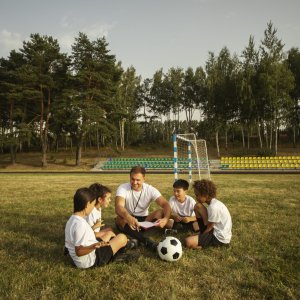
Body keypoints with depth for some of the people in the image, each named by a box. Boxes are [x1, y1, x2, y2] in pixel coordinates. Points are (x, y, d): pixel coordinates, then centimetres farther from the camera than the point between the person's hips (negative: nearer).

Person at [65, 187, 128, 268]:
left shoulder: (72, 219, 1)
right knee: (122, 238, -3)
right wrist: (94, 246, -43)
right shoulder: (80, 224, -28)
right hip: (91, 260, -10)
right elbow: (79, 252, -28)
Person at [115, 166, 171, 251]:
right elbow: (119, 207, -34)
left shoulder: (150, 189, -12)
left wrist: (165, 219, -44)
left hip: (143, 220, 2)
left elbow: (165, 205, -21)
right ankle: (147, 242, -50)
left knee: (161, 212, -24)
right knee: (121, 218, -36)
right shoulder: (123, 188, -17)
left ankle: (137, 240, -37)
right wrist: (128, 217, -57)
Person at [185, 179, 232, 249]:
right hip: (216, 231, 10)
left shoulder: (213, 207, -24)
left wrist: (201, 237, -1)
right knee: (198, 206, 7)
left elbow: (209, 228, -15)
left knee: (188, 242, -25)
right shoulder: (214, 203, 5)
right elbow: (210, 225, 12)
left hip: (219, 238, -10)